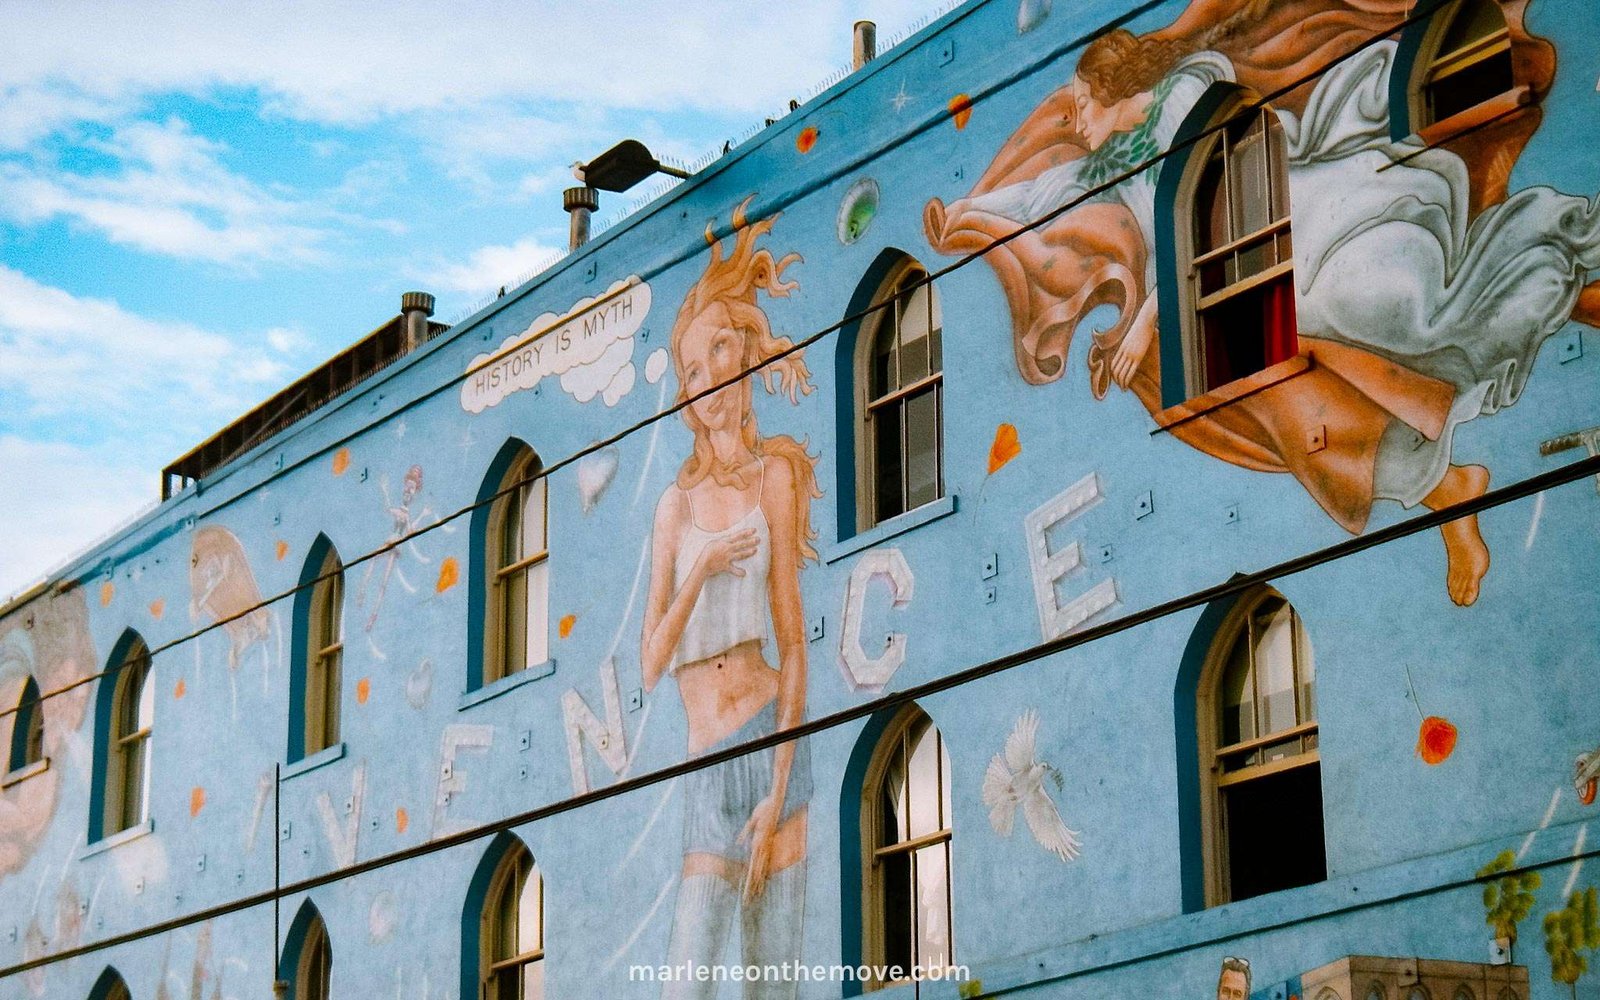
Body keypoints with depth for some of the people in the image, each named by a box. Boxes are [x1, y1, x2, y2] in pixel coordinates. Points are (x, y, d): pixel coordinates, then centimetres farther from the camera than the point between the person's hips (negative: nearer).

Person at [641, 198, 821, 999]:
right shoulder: (675, 504, 13)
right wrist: (700, 572, -9)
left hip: (769, 742, -2)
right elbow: (650, 665, 7)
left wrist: (778, 790, -8)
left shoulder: (772, 476, 5)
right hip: (705, 765, 2)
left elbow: (793, 641, 0)